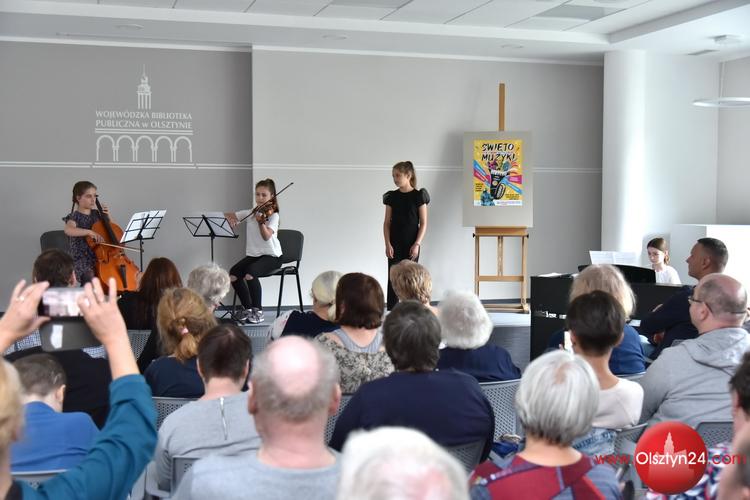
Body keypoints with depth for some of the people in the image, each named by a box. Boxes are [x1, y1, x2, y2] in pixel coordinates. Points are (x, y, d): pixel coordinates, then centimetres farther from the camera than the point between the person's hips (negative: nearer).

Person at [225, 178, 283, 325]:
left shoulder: (273, 215, -6)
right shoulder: (249, 213, 10)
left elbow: (267, 236, -21)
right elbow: (227, 215, 15)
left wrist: (261, 221, -39)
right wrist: (231, 219, -8)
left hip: (271, 256, -5)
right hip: (252, 254, 5)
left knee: (250, 273, -32)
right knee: (233, 274, -20)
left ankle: (258, 311, -14)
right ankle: (248, 308, 0)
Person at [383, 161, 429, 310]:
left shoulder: (418, 196, -3)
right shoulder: (391, 197, 4)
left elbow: (423, 223, -4)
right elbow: (387, 223, 5)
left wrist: (417, 244, -11)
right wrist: (388, 244, -5)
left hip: (411, 244, -2)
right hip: (394, 244, 2)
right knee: (393, 277, 0)